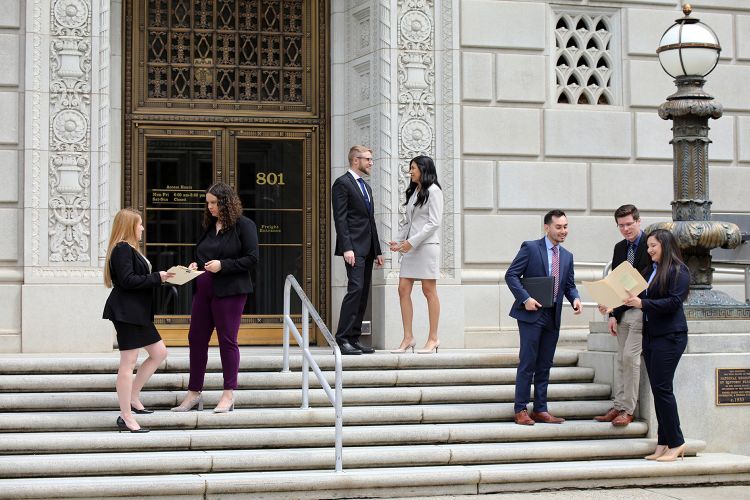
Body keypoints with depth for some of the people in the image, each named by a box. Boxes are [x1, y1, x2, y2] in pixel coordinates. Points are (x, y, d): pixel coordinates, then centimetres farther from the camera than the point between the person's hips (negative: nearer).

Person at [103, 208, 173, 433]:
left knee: (159, 352, 14)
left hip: (138, 312, 11)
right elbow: (128, 280, -22)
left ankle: (132, 397, 20)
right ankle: (125, 417, -2)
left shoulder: (129, 249, 19)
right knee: (128, 363, -7)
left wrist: (160, 278, 8)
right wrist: (157, 278, -18)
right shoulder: (122, 249, -14)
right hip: (125, 312, -11)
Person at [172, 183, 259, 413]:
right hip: (204, 289, 7)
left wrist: (222, 265, -18)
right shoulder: (209, 226, 14)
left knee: (227, 340, -2)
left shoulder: (244, 225, -6)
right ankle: (194, 393, 15)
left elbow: (252, 259, -11)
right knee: (196, 338, 7)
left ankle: (228, 395, 7)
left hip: (229, 291, -7)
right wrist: (196, 265, 4)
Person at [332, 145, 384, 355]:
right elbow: (340, 218, -13)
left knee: (363, 293, 6)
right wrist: (347, 248, -21)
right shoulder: (342, 184, -5)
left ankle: (354, 339, 8)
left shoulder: (366, 187, 22)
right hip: (354, 246, -9)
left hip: (367, 248, 9)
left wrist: (377, 250, 19)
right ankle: (342, 339, -16)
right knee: (355, 288, -16)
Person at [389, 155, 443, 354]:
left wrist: (412, 241, -15)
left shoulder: (433, 191, -5)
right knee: (403, 289, 0)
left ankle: (433, 338, 2)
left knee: (429, 291, -3)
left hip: (427, 245, -8)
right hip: (410, 247, 8)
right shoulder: (413, 192, 19)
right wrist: (399, 241, 6)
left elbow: (434, 223, -12)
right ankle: (408, 338, 3)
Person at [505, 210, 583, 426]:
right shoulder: (530, 248, -5)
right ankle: (520, 410, 1)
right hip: (532, 313, -6)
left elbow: (569, 285, 18)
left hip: (553, 317, 6)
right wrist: (525, 298, -18)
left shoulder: (567, 256, 14)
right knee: (527, 363, -5)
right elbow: (511, 275, -8)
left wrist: (575, 299, -4)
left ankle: (540, 410, 14)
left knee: (545, 365, 9)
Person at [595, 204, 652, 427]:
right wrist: (612, 314, 6)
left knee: (629, 356, -13)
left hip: (641, 309, -7)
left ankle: (627, 409, -8)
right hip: (623, 311, 7)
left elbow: (644, 279, -17)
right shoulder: (619, 248, 13)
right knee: (622, 359, 7)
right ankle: (618, 406, 11)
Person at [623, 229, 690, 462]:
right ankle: (664, 444, 10)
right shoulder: (652, 270, 16)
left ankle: (675, 443, -3)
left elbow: (674, 302, -17)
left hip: (670, 335, -8)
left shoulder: (678, 270, -7)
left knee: (662, 388, -10)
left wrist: (642, 303, -22)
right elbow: (644, 299, 18)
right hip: (650, 335, 8)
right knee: (658, 389, 7)